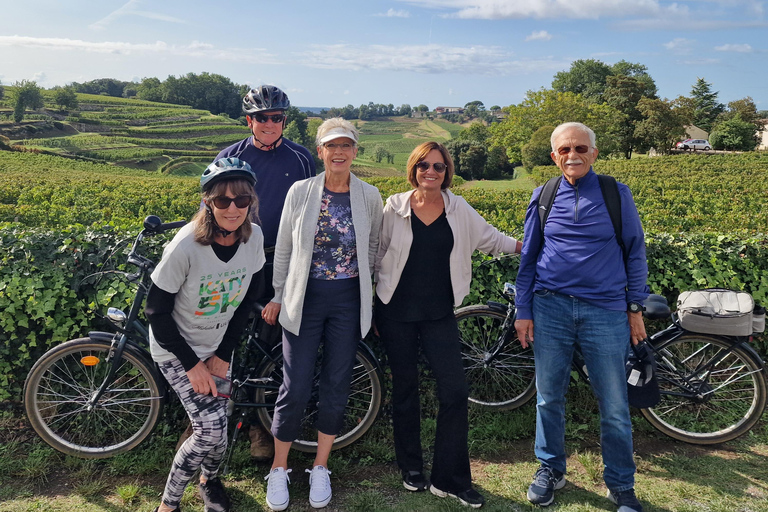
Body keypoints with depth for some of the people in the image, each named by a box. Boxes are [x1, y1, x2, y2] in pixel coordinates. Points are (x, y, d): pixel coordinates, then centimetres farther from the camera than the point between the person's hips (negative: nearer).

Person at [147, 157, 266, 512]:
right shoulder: (186, 246, -29)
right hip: (176, 349, -4)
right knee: (212, 432, -13)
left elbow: (249, 298, -2)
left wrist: (223, 354, -5)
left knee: (216, 427, 9)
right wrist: (192, 364, -16)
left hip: (218, 346, 4)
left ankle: (209, 480, 42)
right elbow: (157, 313, -19)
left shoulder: (253, 237, -15)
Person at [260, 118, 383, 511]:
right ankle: (279, 470, 23)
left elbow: (372, 249, 10)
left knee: (336, 387, 9)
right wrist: (277, 296, 6)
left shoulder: (370, 197, -1)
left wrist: (367, 294, 11)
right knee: (295, 388, 0)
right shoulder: (300, 192, -3)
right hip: (304, 298, -1)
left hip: (349, 301, 1)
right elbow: (283, 248, 4)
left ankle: (320, 468, 29)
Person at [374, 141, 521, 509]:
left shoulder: (460, 210, 3)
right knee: (405, 389, 9)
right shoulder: (394, 207, -1)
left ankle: (449, 479, 9)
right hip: (397, 312, -1)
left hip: (439, 314, 1)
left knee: (454, 390, -7)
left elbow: (491, 239, 14)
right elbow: (377, 255, 4)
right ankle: (411, 469, 29)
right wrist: (372, 306, 4)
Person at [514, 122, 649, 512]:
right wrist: (523, 311, 6)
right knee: (549, 396, 10)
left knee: (614, 404, 4)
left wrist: (635, 307, 4)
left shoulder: (617, 194, 3)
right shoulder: (543, 197, 6)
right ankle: (550, 468, 31)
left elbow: (635, 252, 7)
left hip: (605, 311, -1)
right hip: (550, 307, 1)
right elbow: (528, 257, 10)